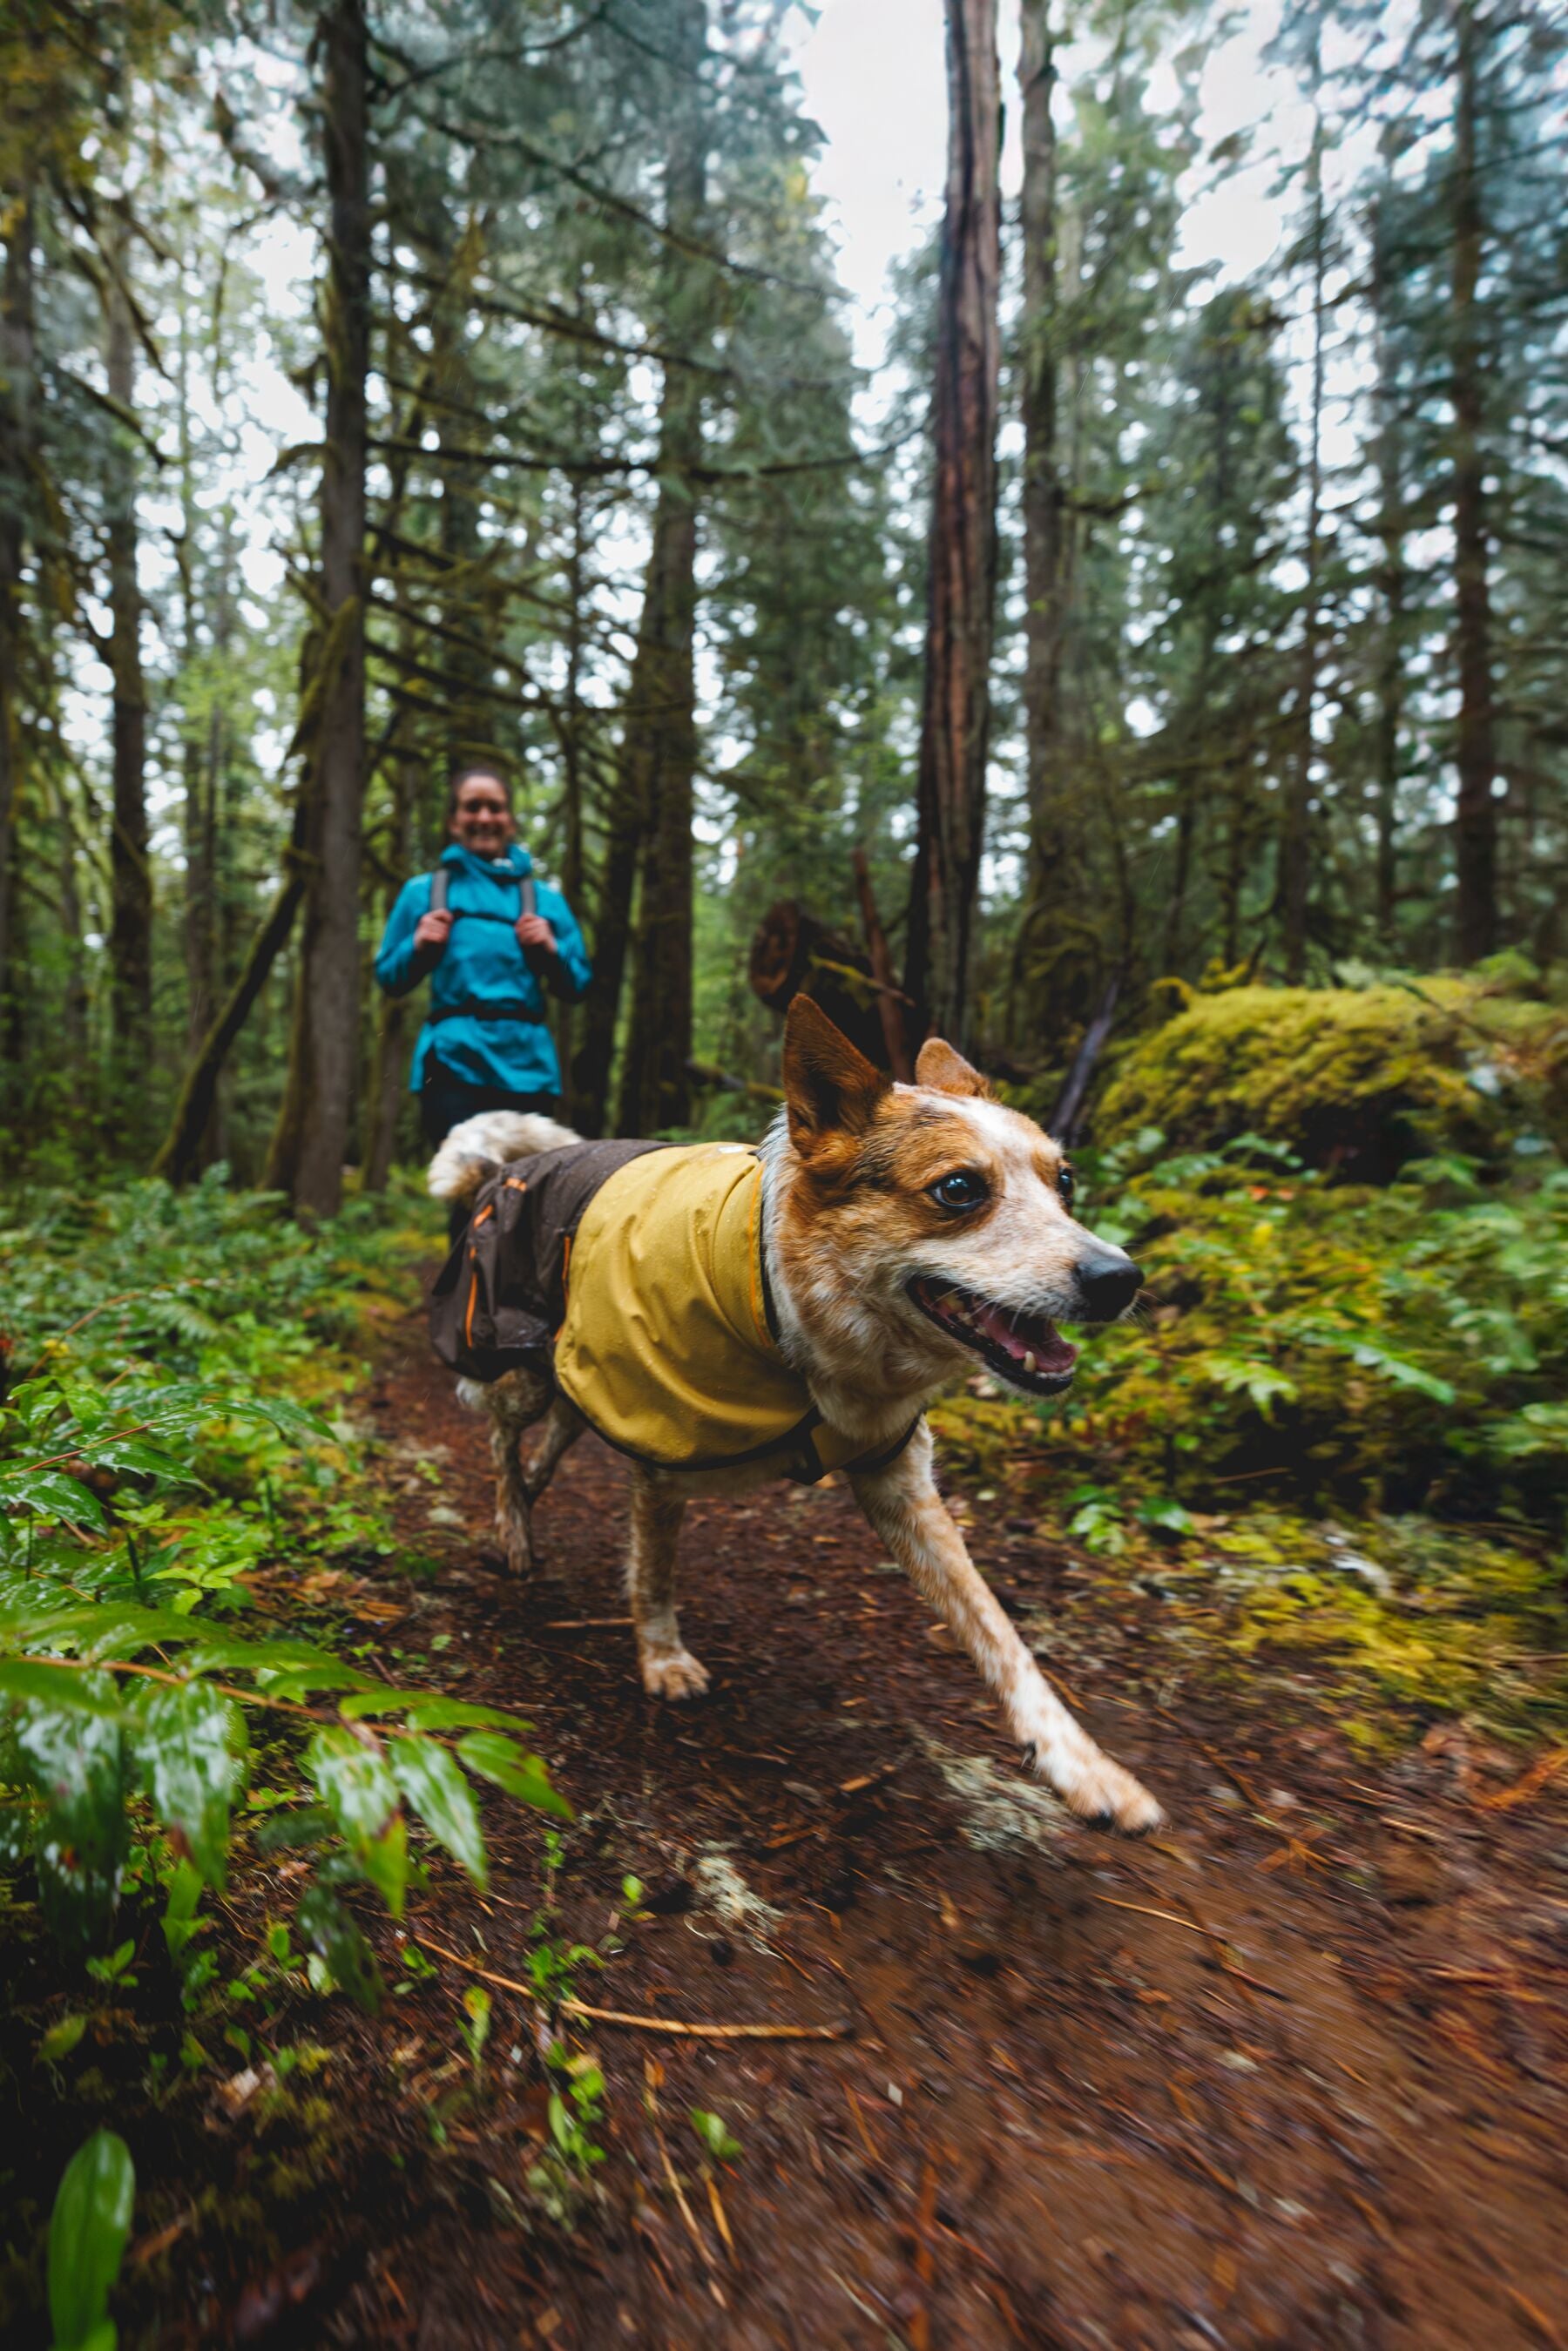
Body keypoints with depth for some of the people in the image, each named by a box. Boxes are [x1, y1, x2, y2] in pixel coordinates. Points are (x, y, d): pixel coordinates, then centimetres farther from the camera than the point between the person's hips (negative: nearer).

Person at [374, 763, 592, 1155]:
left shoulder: (545, 899, 14)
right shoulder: (422, 893, 12)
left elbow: (575, 988, 15)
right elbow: (390, 980, 14)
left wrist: (551, 951, -3)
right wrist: (418, 948, -4)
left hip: (528, 1066, 2)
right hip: (454, 1063, -2)